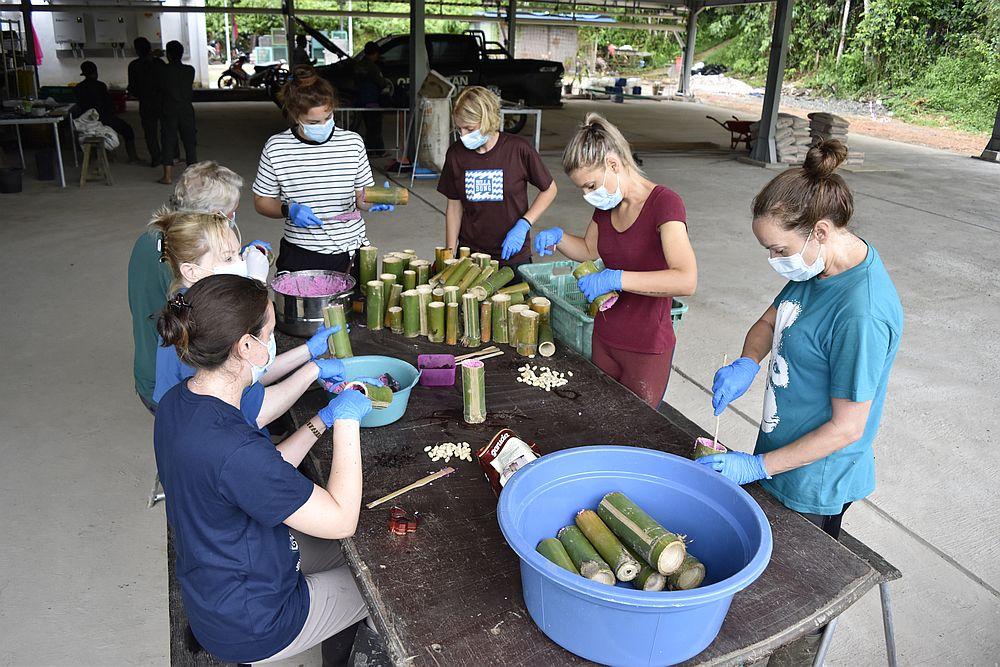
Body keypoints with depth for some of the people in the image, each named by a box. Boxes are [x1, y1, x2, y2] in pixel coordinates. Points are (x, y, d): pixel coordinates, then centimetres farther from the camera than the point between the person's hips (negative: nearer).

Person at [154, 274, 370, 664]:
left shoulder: (178, 402, -8)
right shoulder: (232, 449, -38)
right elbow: (341, 519, -28)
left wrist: (322, 420, -3)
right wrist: (347, 420, -22)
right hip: (250, 625, -8)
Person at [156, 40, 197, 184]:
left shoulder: (161, 71, -6)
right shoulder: (190, 70, -1)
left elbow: (157, 87, 5)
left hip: (168, 111, -2)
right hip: (186, 110, 2)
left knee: (168, 141, 2)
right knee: (189, 140, 9)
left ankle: (168, 175, -1)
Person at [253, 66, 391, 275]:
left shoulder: (353, 143, -1)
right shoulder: (276, 148, -5)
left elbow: (360, 195, 6)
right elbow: (261, 201, 4)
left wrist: (371, 201, -16)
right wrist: (289, 210, -15)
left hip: (350, 252, 1)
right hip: (300, 256, -1)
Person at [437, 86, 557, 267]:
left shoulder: (518, 149, -13)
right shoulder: (456, 153, -4)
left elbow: (549, 189, -1)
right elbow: (454, 206, 5)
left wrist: (523, 225, -13)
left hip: (513, 256, -2)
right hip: (469, 255, 2)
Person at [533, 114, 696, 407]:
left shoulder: (664, 202, -21)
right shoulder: (606, 206, 2)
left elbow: (686, 281, -33)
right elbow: (589, 250, 21)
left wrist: (615, 278, -34)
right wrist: (557, 237, 0)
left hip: (647, 349, -7)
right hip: (604, 338, 7)